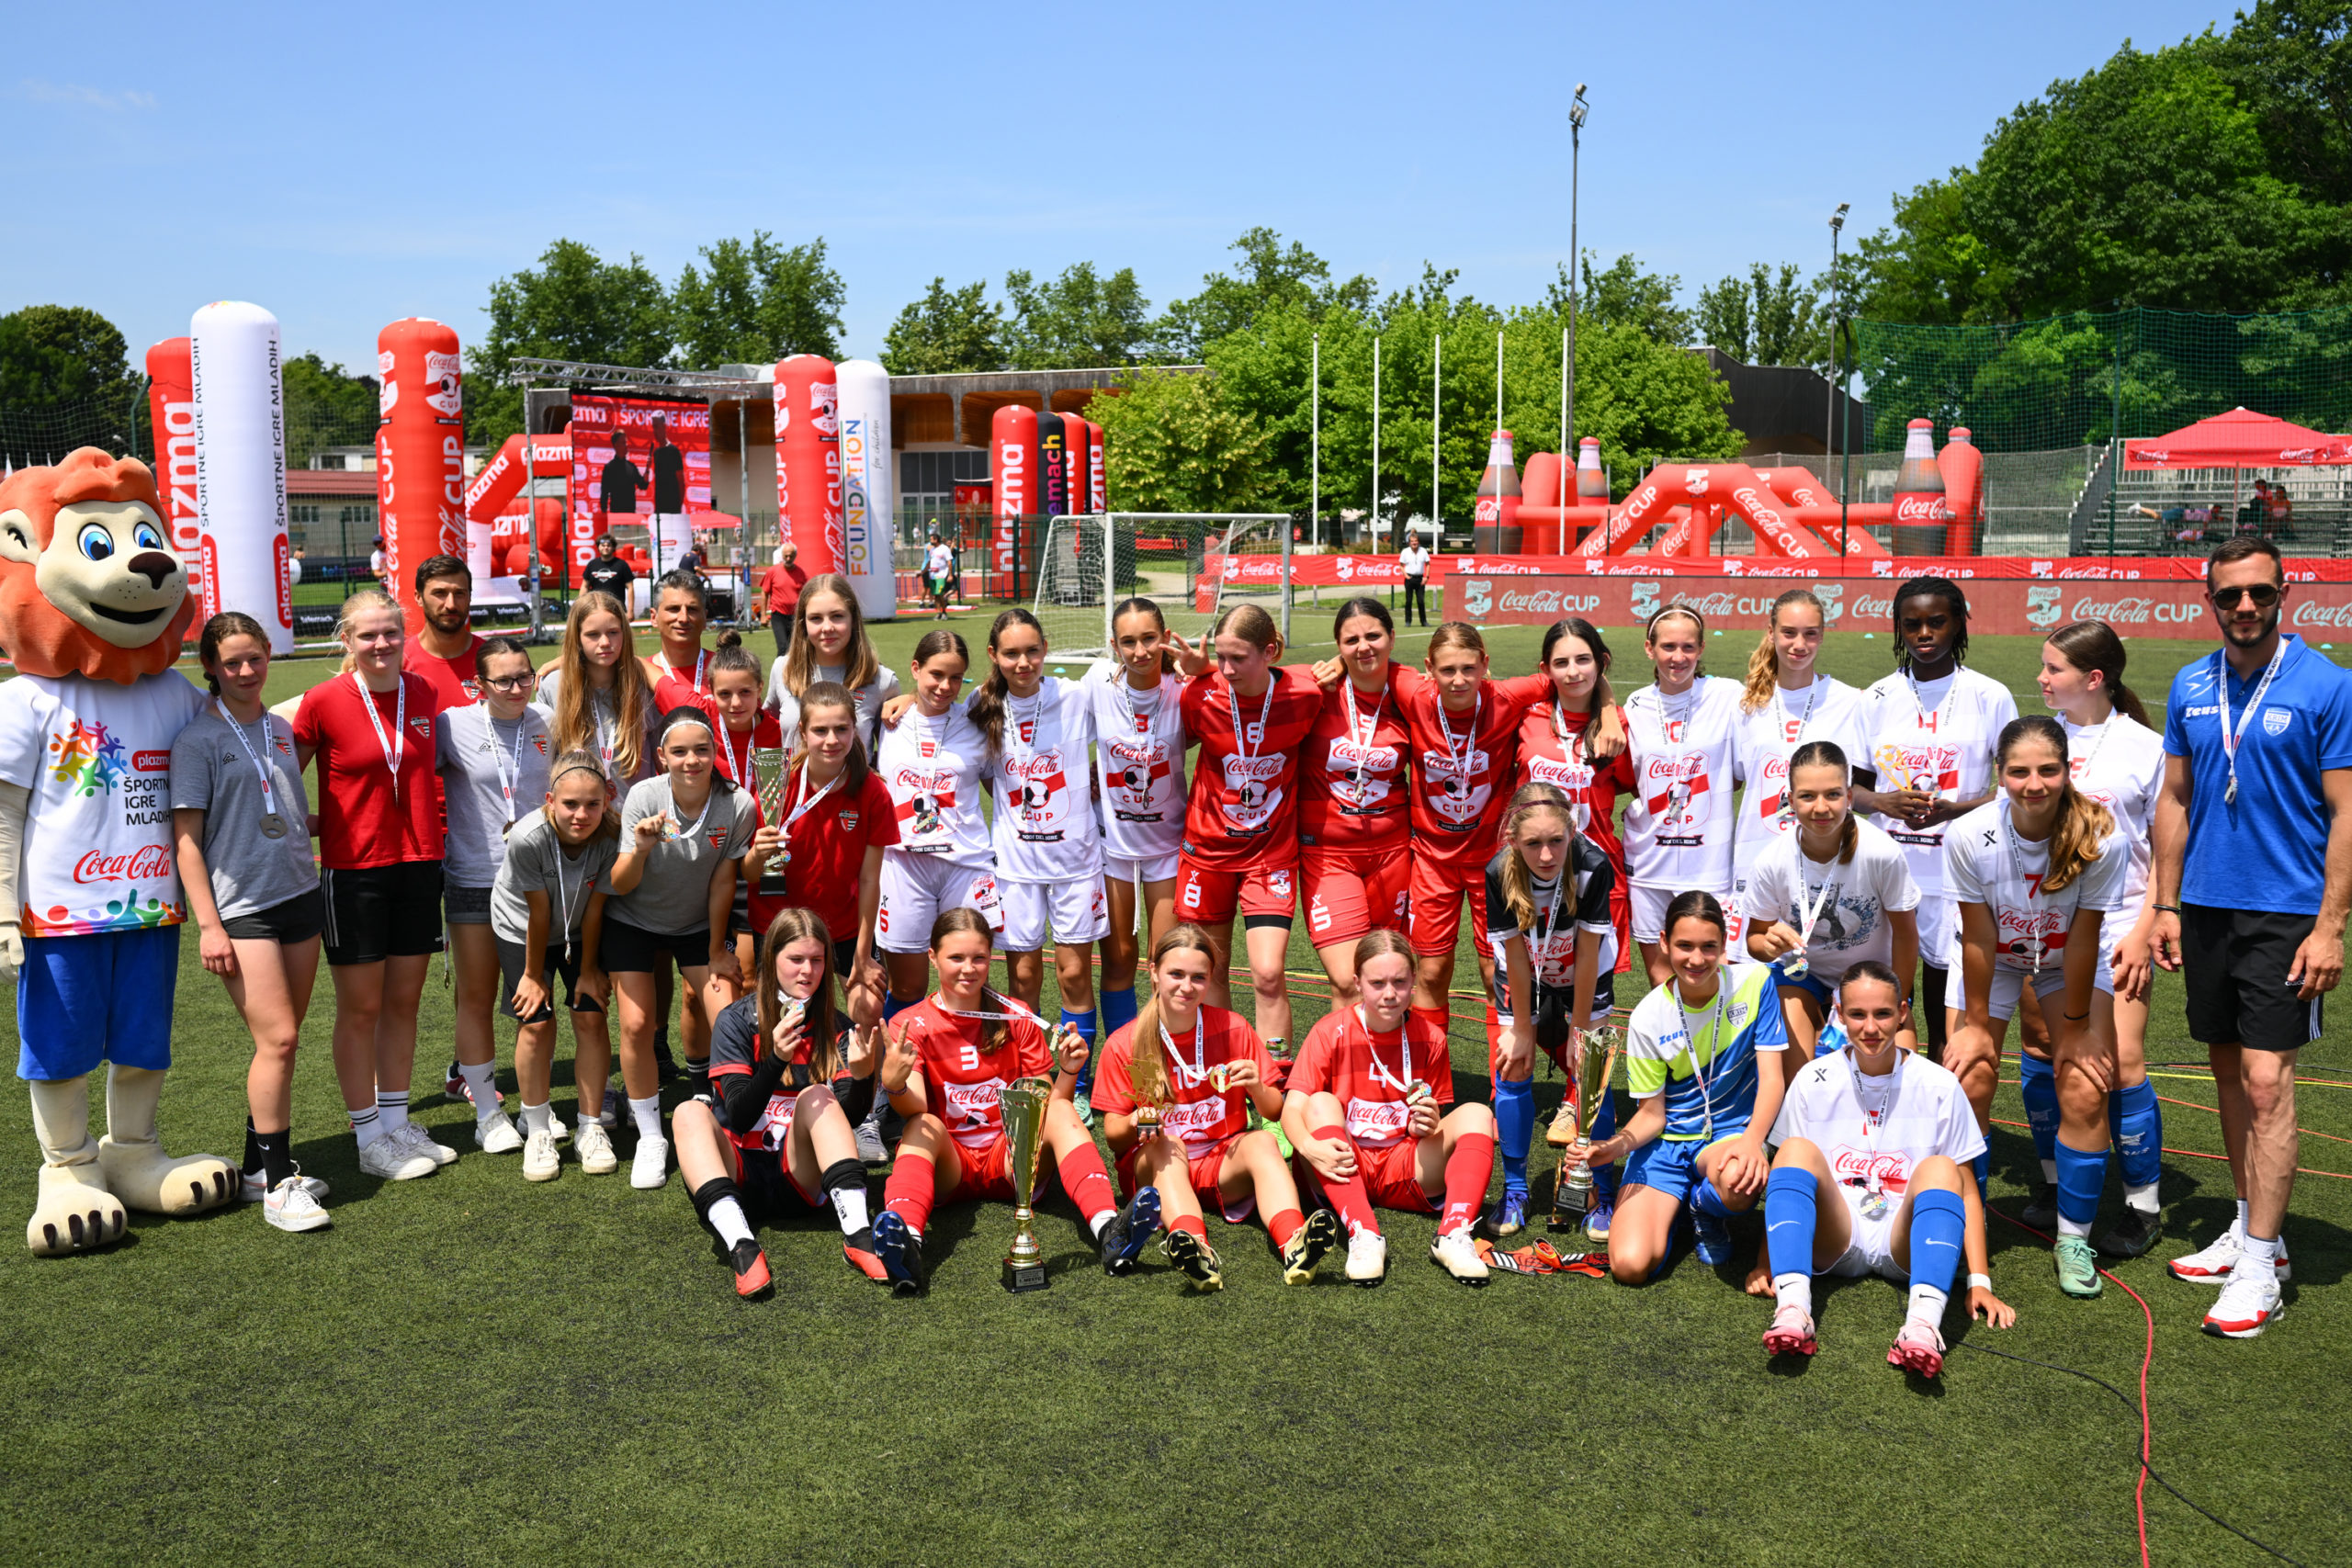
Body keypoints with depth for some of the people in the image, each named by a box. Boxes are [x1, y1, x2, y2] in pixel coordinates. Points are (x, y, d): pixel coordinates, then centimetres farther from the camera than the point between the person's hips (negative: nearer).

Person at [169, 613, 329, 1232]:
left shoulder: (282, 730, 12)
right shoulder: (198, 738, -6)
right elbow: (186, 837, -8)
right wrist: (208, 924, -12)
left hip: (299, 895, 6)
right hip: (240, 906, -6)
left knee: (281, 1041, 10)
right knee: (277, 1039, -12)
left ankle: (262, 1167, 21)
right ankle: (277, 1185, -3)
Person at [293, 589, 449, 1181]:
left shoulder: (423, 693, 3)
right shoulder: (322, 701, -9)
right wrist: (304, 824, -9)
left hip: (419, 862, 4)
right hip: (352, 870, -4)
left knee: (404, 999, 12)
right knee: (361, 1006, 4)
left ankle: (397, 1123, 24)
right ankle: (370, 1139, 14)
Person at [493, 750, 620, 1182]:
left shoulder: (612, 837, -29)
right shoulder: (527, 839, -34)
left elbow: (594, 908, -17)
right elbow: (539, 913, -23)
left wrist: (588, 969, -7)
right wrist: (533, 975, -11)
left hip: (581, 932, 2)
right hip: (521, 930, -2)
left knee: (591, 1016, -6)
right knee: (536, 1023, -8)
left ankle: (591, 1127, 8)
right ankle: (538, 1131, 9)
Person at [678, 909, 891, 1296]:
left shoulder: (836, 1029, 5)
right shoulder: (736, 1022, -1)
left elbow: (851, 1117, -7)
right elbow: (739, 1116, -12)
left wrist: (862, 1072, -27)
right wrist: (776, 1059, -28)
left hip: (799, 1176, 1)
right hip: (738, 1173, 0)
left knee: (816, 1097, -24)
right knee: (690, 1112, -26)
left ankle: (857, 1234, -38)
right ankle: (739, 1245, -46)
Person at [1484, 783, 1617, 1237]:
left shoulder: (1592, 867, -33)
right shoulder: (1500, 873, -30)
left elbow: (1587, 956, -23)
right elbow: (1515, 957, -19)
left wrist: (1580, 1030, -16)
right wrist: (1523, 1029, -11)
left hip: (1584, 978, -1)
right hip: (1525, 978, 1)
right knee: (1512, 1068, -8)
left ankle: (1603, 1193, 7)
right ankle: (1514, 1191, 7)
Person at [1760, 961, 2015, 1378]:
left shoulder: (1938, 1085, 1)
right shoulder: (1813, 1081, 2)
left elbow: (1966, 1189, 2)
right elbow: (1785, 1177, 4)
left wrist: (1980, 1281, -8)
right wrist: (1765, 1263, -5)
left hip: (1904, 1241, -1)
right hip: (1834, 1239, 1)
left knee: (1940, 1170, -29)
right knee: (1798, 1150, -26)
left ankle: (1923, 1323, -49)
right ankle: (1792, 1307, -42)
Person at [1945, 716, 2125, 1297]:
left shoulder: (2100, 840, -30)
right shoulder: (1968, 837, -30)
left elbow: (2082, 939, -20)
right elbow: (1978, 939, -19)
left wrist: (2075, 1025, -10)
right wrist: (1976, 1024, -10)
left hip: (2069, 963, 0)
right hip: (1992, 962, 0)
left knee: (2085, 1093, -11)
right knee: (1967, 1088, -8)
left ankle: (2074, 1238, 6)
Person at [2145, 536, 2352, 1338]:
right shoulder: (2190, 687, 7)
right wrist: (2165, 905, 9)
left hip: (2285, 915, -5)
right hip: (2206, 909, 5)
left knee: (2266, 1081, -8)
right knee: (2229, 1073, 12)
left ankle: (2259, 1266, 0)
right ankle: (2251, 1230, 25)